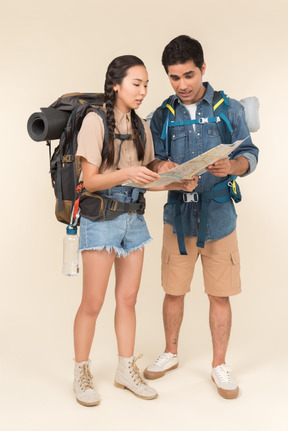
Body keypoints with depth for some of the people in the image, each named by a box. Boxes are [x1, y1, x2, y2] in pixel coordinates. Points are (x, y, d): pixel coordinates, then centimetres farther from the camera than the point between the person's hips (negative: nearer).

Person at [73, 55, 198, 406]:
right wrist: (126, 173, -31)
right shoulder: (95, 120, -10)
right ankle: (81, 374, 18)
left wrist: (178, 183, -6)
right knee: (92, 303, 1)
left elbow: (146, 177, 11)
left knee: (128, 298, 11)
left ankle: (126, 370, 25)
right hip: (100, 218, -6)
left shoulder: (140, 126, 9)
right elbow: (89, 180, -15)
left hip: (133, 217, 6)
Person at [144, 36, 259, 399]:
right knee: (173, 291, 10)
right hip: (178, 214, 1)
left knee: (220, 295, 4)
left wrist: (232, 166, -22)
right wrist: (161, 168, -20)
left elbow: (250, 154, 1)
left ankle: (219, 365, 22)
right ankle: (171, 353, 32)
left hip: (219, 215, -1)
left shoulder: (230, 110, 3)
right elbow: (153, 161, 5)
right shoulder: (162, 116, 7)